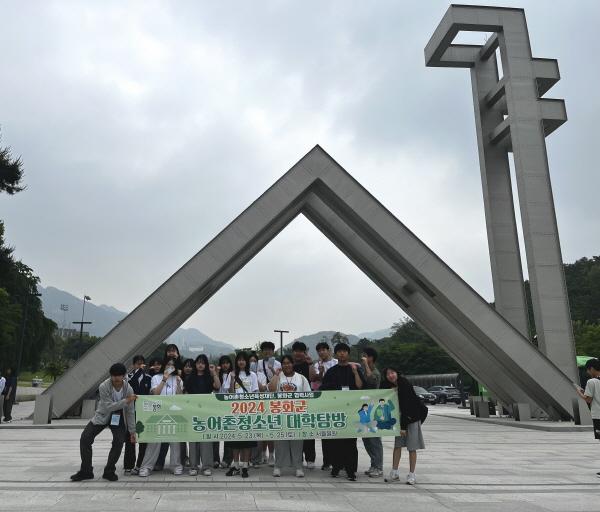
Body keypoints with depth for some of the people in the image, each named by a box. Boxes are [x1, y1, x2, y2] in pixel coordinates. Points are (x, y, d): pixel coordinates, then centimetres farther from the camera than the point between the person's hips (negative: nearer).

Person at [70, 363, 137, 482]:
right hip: (103, 415, 0)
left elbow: (130, 412, -11)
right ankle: (86, 471, 3)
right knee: (85, 438, -11)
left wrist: (132, 431, -11)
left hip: (118, 417, 0)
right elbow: (109, 406, -29)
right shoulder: (104, 387, -25)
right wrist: (126, 401, -38)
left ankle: (109, 471, 2)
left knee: (119, 441, -16)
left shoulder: (128, 389, -19)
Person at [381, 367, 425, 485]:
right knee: (397, 444, 5)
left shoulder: (405, 385, -20)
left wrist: (403, 426, -21)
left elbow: (406, 407, -21)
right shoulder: (388, 386, 0)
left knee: (412, 447, -1)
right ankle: (394, 472, 11)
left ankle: (411, 474, 7)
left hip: (412, 418, -6)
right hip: (400, 418, 6)